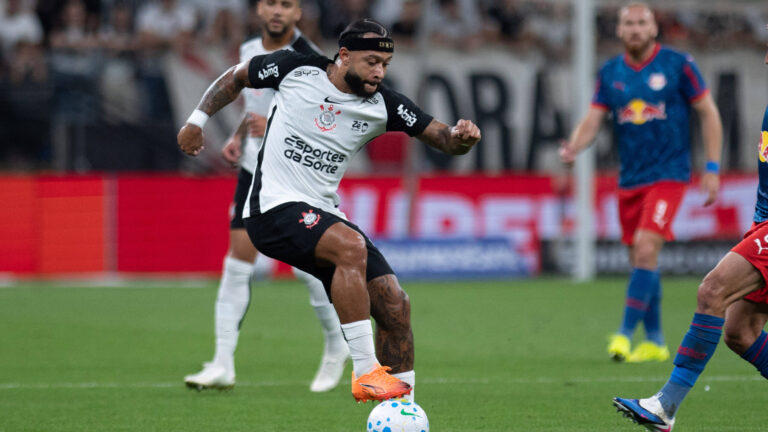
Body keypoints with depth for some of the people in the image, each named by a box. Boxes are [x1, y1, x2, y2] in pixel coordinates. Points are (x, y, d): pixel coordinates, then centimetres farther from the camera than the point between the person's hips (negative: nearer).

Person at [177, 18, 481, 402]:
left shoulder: (383, 105, 3)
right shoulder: (294, 70, -5)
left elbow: (442, 139, 1)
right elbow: (235, 78, 13)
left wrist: (461, 137, -21)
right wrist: (197, 120, 12)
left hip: (321, 215, 6)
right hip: (274, 208, -6)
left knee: (395, 306, -5)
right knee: (352, 246, -34)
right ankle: (365, 373, -31)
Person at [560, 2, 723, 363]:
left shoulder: (677, 65, -4)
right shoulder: (610, 73, 6)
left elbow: (708, 113, 1)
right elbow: (592, 120, 2)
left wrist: (712, 169, -4)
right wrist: (574, 147, -20)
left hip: (667, 174, -5)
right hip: (629, 180, 5)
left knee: (646, 249, -19)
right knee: (640, 259, 8)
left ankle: (625, 333, -18)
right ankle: (654, 341, 17)